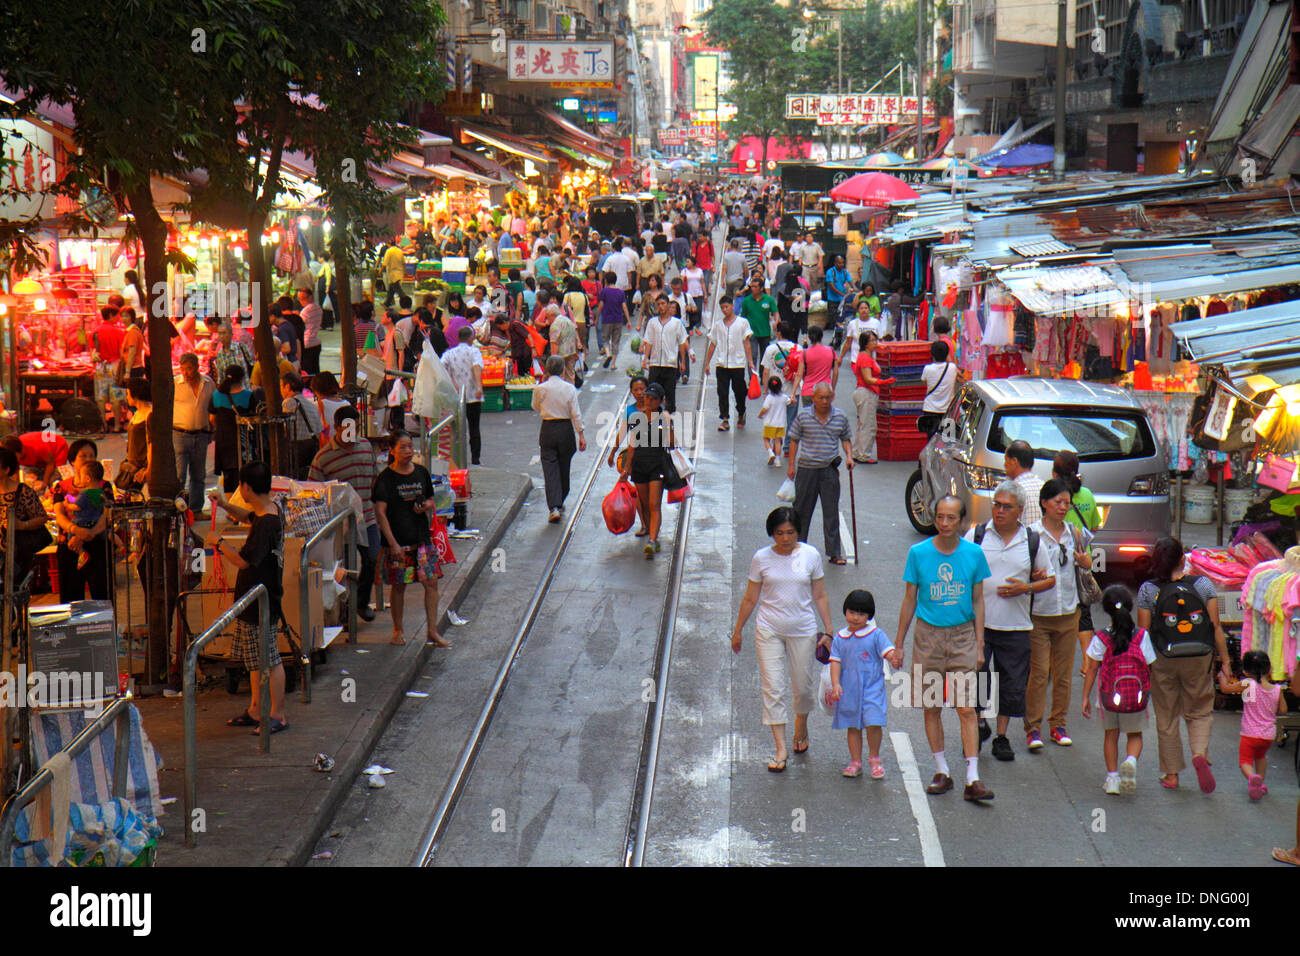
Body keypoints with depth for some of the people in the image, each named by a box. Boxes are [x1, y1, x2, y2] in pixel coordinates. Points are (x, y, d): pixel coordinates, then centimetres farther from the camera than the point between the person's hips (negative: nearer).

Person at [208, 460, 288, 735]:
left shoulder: (267, 524, -25)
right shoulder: (268, 511, 5)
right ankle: (255, 711, 29)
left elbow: (243, 560, -28)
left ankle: (278, 716, 8)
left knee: (269, 660, 0)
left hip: (261, 602, -10)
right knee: (255, 659, 18)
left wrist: (219, 542, -15)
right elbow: (248, 517, 30)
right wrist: (225, 506, 17)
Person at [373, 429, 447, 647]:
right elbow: (380, 513, -10)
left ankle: (432, 631, 5)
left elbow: (430, 500, 20)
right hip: (398, 540, -4)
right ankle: (398, 629, 22)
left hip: (422, 538, 4)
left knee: (431, 582, -2)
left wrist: (425, 506, -6)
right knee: (398, 586, 5)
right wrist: (393, 543, -16)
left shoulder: (421, 473, 7)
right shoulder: (386, 478, -7)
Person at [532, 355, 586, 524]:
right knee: (564, 468, 16)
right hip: (566, 429, 1)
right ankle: (560, 504, 30)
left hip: (548, 430, -1)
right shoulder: (569, 388, -6)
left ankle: (554, 507, -16)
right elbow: (576, 414, -6)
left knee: (550, 469, -1)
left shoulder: (540, 389, -7)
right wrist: (581, 435, 0)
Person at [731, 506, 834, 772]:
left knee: (804, 686, 10)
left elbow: (820, 596, 4)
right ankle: (781, 748, -3)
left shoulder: (811, 555, -2)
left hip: (803, 630, 1)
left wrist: (828, 631, 1)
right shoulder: (762, 558, -3)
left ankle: (801, 728, 40)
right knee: (773, 688, -7)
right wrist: (738, 630, 10)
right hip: (769, 630, -1)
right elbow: (750, 598, 6)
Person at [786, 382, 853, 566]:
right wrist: (791, 465, 3)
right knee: (802, 510, 9)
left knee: (831, 512, 2)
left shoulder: (840, 417, 2)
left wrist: (849, 456, -1)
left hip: (830, 469, 1)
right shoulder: (803, 416, -3)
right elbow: (794, 440, 5)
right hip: (806, 469, -1)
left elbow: (845, 438, 15)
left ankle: (834, 553, 8)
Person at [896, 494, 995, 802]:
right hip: (928, 635, 1)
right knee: (932, 707, 6)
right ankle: (942, 772, 19)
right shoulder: (919, 553, -1)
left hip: (963, 636, -1)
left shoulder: (974, 554, 0)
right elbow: (910, 599, 6)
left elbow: (978, 601, 7)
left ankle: (972, 780, -6)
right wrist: (899, 643, 6)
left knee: (967, 708, -6)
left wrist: (979, 645, 3)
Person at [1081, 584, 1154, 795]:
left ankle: (1112, 777, 17)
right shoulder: (1141, 636, -8)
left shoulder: (1101, 639, -9)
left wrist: (1086, 697, 3)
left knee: (1111, 735, 20)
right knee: (1135, 735, 19)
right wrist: (1148, 694, 13)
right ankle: (1131, 760, -11)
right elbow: (1150, 669, -3)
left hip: (1110, 697, 0)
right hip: (1137, 698, 0)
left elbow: (1091, 670, -5)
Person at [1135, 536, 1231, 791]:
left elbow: (1143, 633, -5)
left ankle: (1171, 774, 17)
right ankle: (1200, 754, -10)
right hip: (1199, 659, 1)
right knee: (1200, 712, 16)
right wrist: (1225, 661, 4)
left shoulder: (1147, 590, -6)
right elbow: (1216, 627, -3)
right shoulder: (1203, 584, -4)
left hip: (1163, 662, 0)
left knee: (1166, 718, 12)